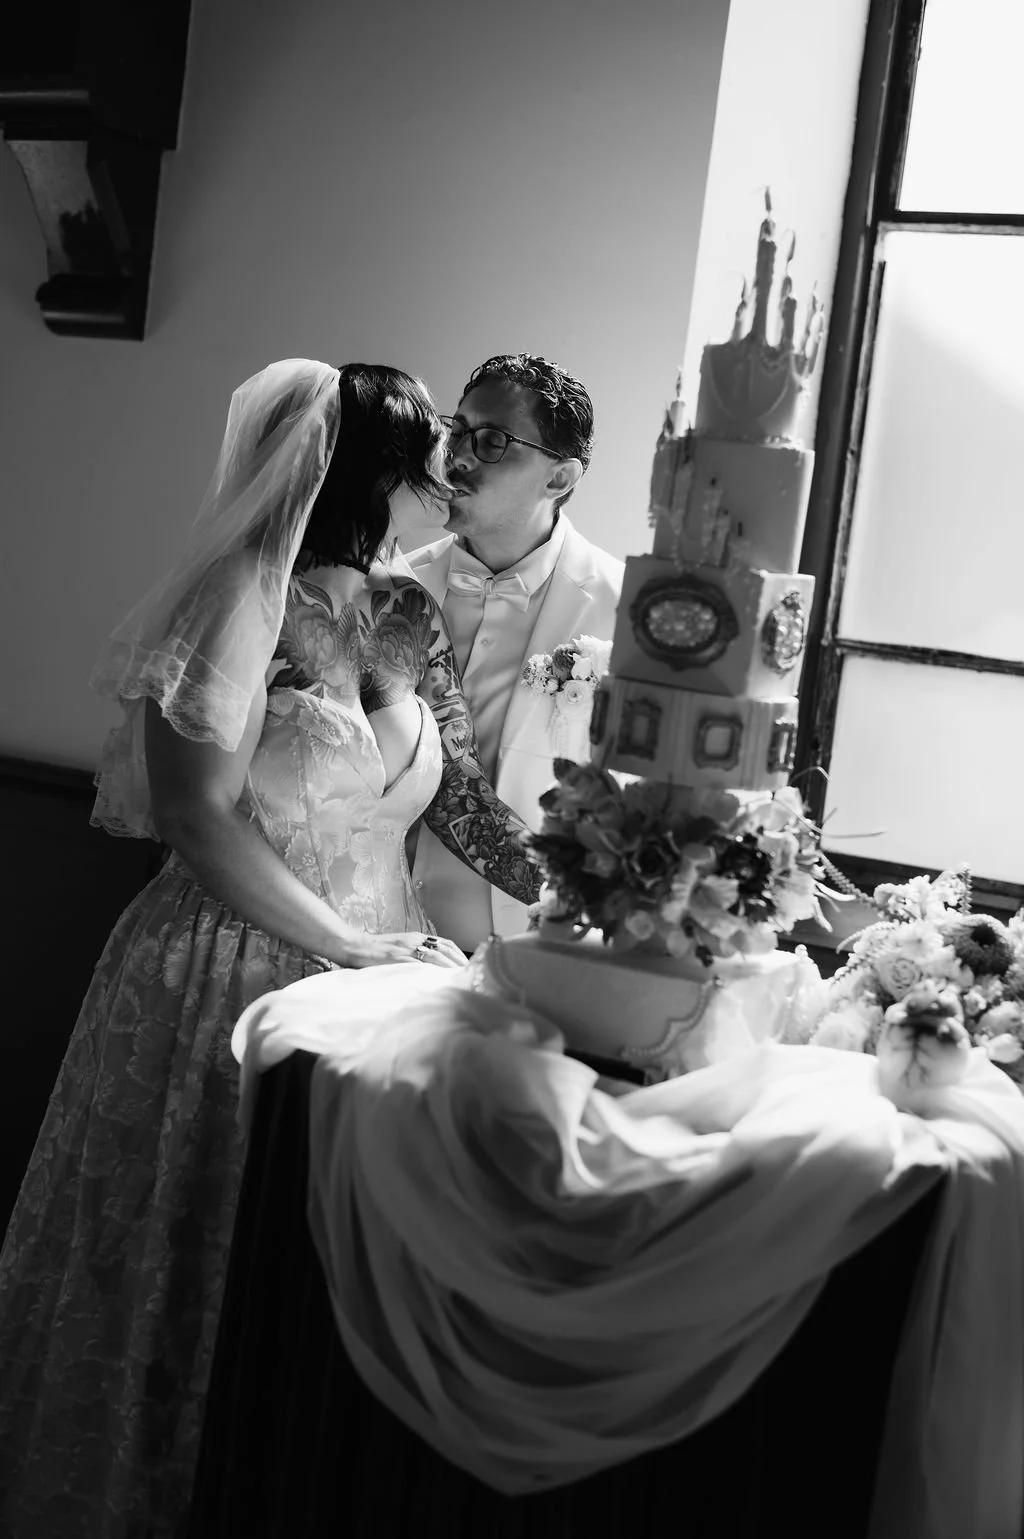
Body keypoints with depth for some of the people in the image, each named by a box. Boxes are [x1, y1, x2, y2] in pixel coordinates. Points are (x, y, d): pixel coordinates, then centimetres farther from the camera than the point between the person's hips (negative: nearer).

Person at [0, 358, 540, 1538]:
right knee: (203, 1274, 9)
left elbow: (459, 795, 8)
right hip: (231, 984, -6)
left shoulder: (410, 617, 7)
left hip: (374, 978, 6)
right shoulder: (242, 599, -14)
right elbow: (200, 819, -18)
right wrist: (353, 947, -16)